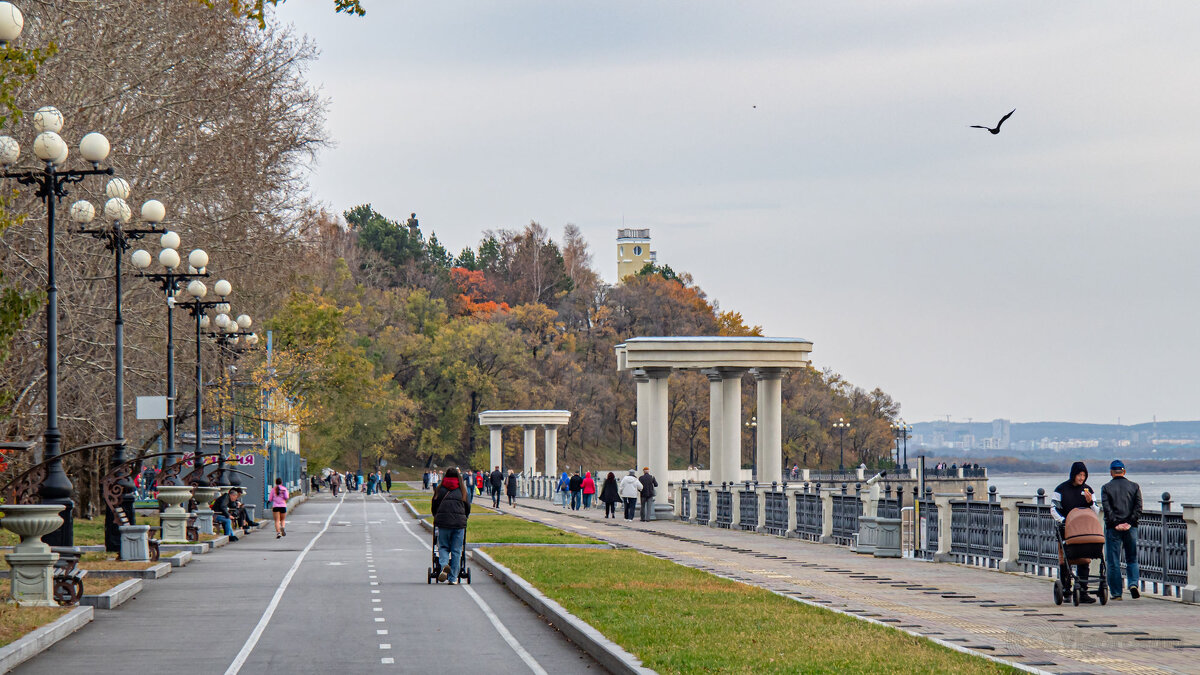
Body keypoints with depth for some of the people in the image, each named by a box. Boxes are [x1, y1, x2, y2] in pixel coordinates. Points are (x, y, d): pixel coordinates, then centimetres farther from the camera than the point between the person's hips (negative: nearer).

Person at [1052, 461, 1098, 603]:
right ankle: (1065, 589, 10)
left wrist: (1090, 502, -9)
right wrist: (1063, 521, -17)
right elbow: (1054, 509, -3)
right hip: (1065, 529, -3)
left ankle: (1082, 592, 0)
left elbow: (1094, 511, 12)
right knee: (1065, 560, 0)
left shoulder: (1087, 490, 8)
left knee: (1084, 560, -1)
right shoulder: (1062, 489, -2)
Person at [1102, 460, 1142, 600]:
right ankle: (1133, 583, -10)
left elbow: (1107, 508, -10)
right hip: (1131, 528, 2)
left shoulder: (1106, 488, 1)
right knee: (1132, 559, 12)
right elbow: (1139, 507, -2)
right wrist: (1129, 523, -5)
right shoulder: (1134, 487, 6)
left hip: (1113, 530, -2)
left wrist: (1115, 524, -9)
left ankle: (1116, 593, 2)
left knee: (1113, 562, 3)